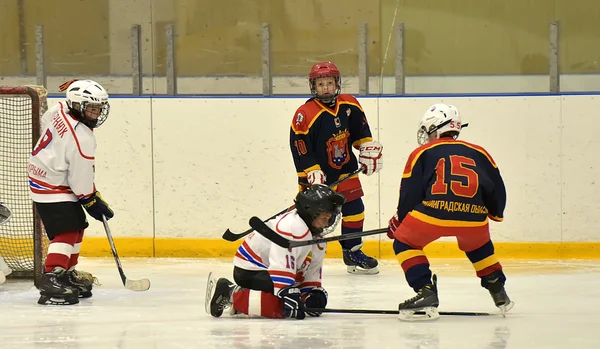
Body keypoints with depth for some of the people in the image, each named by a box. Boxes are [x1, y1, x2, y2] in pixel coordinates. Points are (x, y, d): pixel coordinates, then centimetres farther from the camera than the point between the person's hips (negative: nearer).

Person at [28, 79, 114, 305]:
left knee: (77, 226, 21)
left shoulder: (60, 110, -5)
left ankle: (68, 273, 32)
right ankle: (51, 281, -32)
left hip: (42, 175, 10)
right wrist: (93, 202, -7)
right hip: (52, 188, -10)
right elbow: (80, 182, -22)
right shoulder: (82, 139, -28)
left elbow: (46, 121, 21)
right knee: (66, 232, -19)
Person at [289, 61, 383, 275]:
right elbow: (301, 150, -21)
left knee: (354, 209, 6)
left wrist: (369, 149, 1)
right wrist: (312, 174, -25)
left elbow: (360, 131, 11)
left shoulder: (349, 106, -5)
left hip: (345, 169, 5)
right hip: (318, 173, -5)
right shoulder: (305, 115, -23)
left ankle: (353, 253, 21)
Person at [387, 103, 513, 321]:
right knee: (477, 244, 36)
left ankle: (425, 292, 2)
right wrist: (495, 213, 45)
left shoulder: (422, 153, 16)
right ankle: (499, 293, 33)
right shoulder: (479, 153, 24)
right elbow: (497, 190, 24)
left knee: (404, 242, 19)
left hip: (433, 213, -4)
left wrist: (398, 222, 27)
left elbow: (410, 194, 10)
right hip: (474, 219, 4)